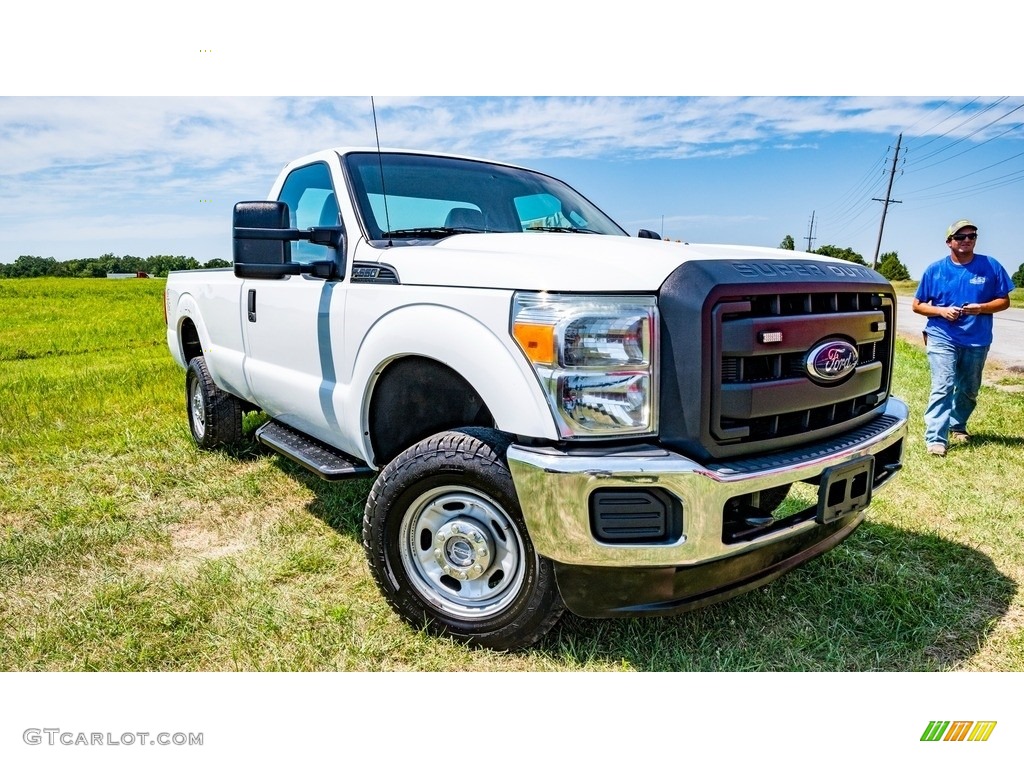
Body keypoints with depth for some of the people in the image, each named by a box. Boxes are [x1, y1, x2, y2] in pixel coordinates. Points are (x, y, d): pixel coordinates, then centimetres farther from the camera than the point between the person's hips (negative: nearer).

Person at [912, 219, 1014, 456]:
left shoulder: (991, 266, 1)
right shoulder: (935, 270, -1)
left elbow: (1004, 301, 5)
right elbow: (917, 305, 4)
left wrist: (981, 308, -16)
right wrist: (941, 311, -15)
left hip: (977, 340, 3)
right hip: (942, 338, -3)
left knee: (969, 390, 16)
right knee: (943, 387, -14)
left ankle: (957, 426, 38)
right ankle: (935, 438, -15)